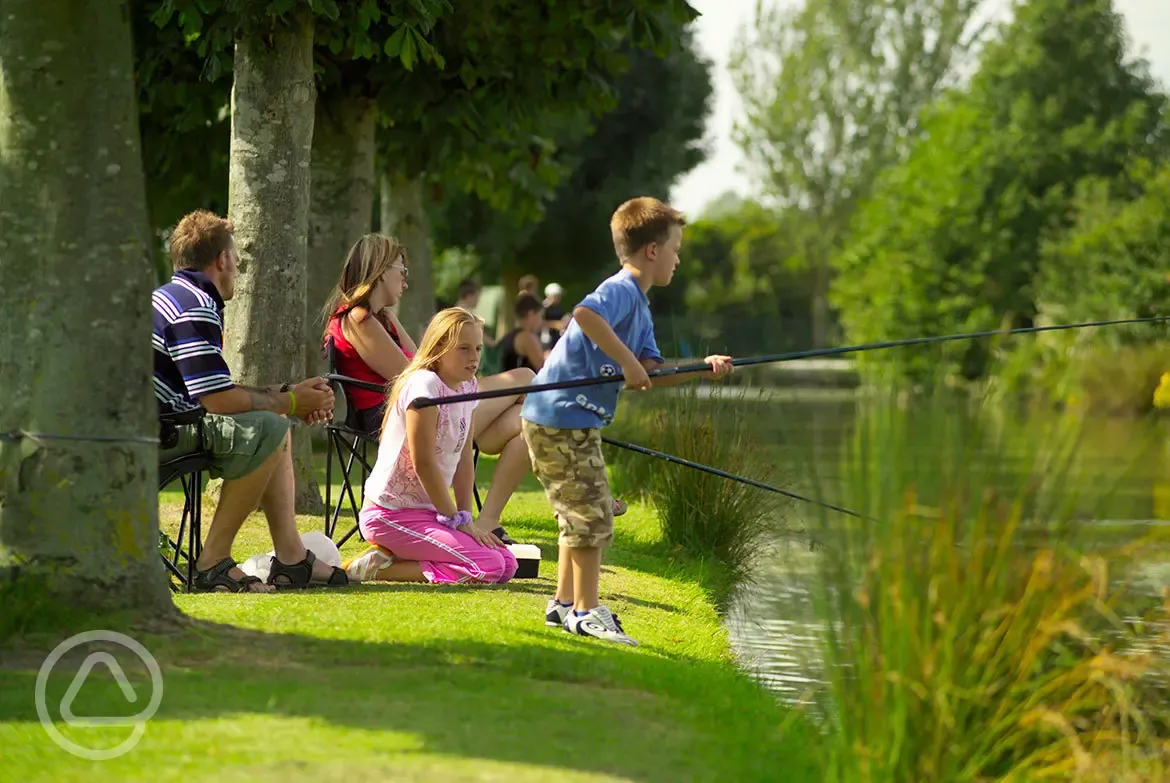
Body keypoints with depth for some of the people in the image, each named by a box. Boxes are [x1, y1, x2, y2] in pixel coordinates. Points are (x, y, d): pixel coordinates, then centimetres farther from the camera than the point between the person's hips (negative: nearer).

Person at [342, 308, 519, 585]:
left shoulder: (468, 388, 9)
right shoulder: (424, 386, -18)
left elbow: (463, 459, 10)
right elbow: (423, 464, -19)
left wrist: (465, 518, 1)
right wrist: (457, 520, -13)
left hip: (427, 510, 9)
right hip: (391, 515, -9)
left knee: (507, 565, 2)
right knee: (488, 567, -20)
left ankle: (391, 556, 7)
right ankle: (377, 567, -11)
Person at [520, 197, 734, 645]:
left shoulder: (639, 305, 17)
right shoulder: (620, 290, -14)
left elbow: (651, 374, 11)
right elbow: (584, 314, -37)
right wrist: (627, 361, -29)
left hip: (577, 420, 11)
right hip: (559, 418, -11)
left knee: (579, 514, 19)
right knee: (592, 514, -7)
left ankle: (565, 604, 27)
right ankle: (587, 612, -1)